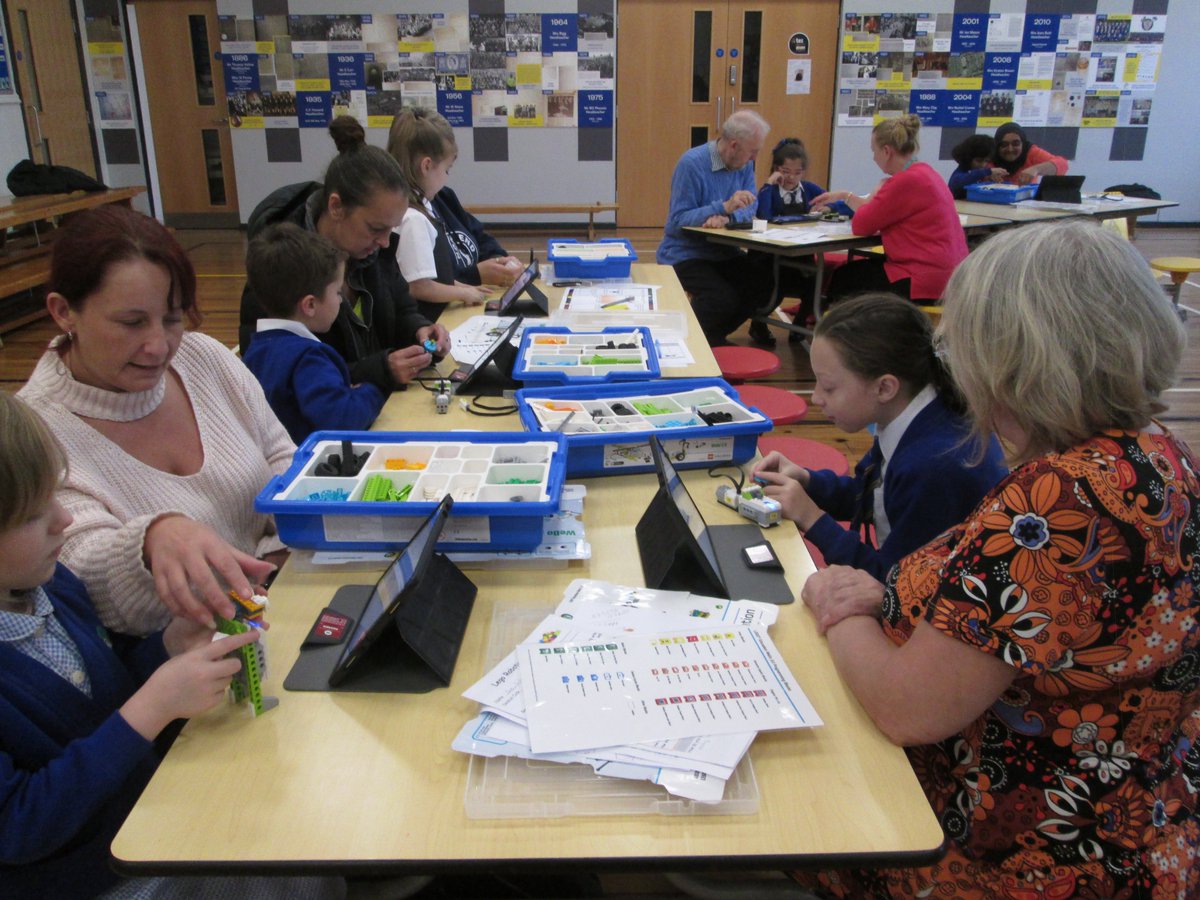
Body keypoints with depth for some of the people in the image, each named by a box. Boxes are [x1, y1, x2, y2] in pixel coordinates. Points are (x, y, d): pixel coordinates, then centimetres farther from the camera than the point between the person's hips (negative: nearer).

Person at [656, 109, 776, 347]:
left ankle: (714, 336, 10)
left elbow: (750, 209, -2)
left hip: (723, 253, 7)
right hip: (685, 253, -7)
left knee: (765, 283, -10)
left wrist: (726, 217, -25)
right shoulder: (692, 163, -17)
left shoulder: (745, 165, 4)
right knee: (722, 298, -29)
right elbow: (678, 221, -20)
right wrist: (725, 207, -30)